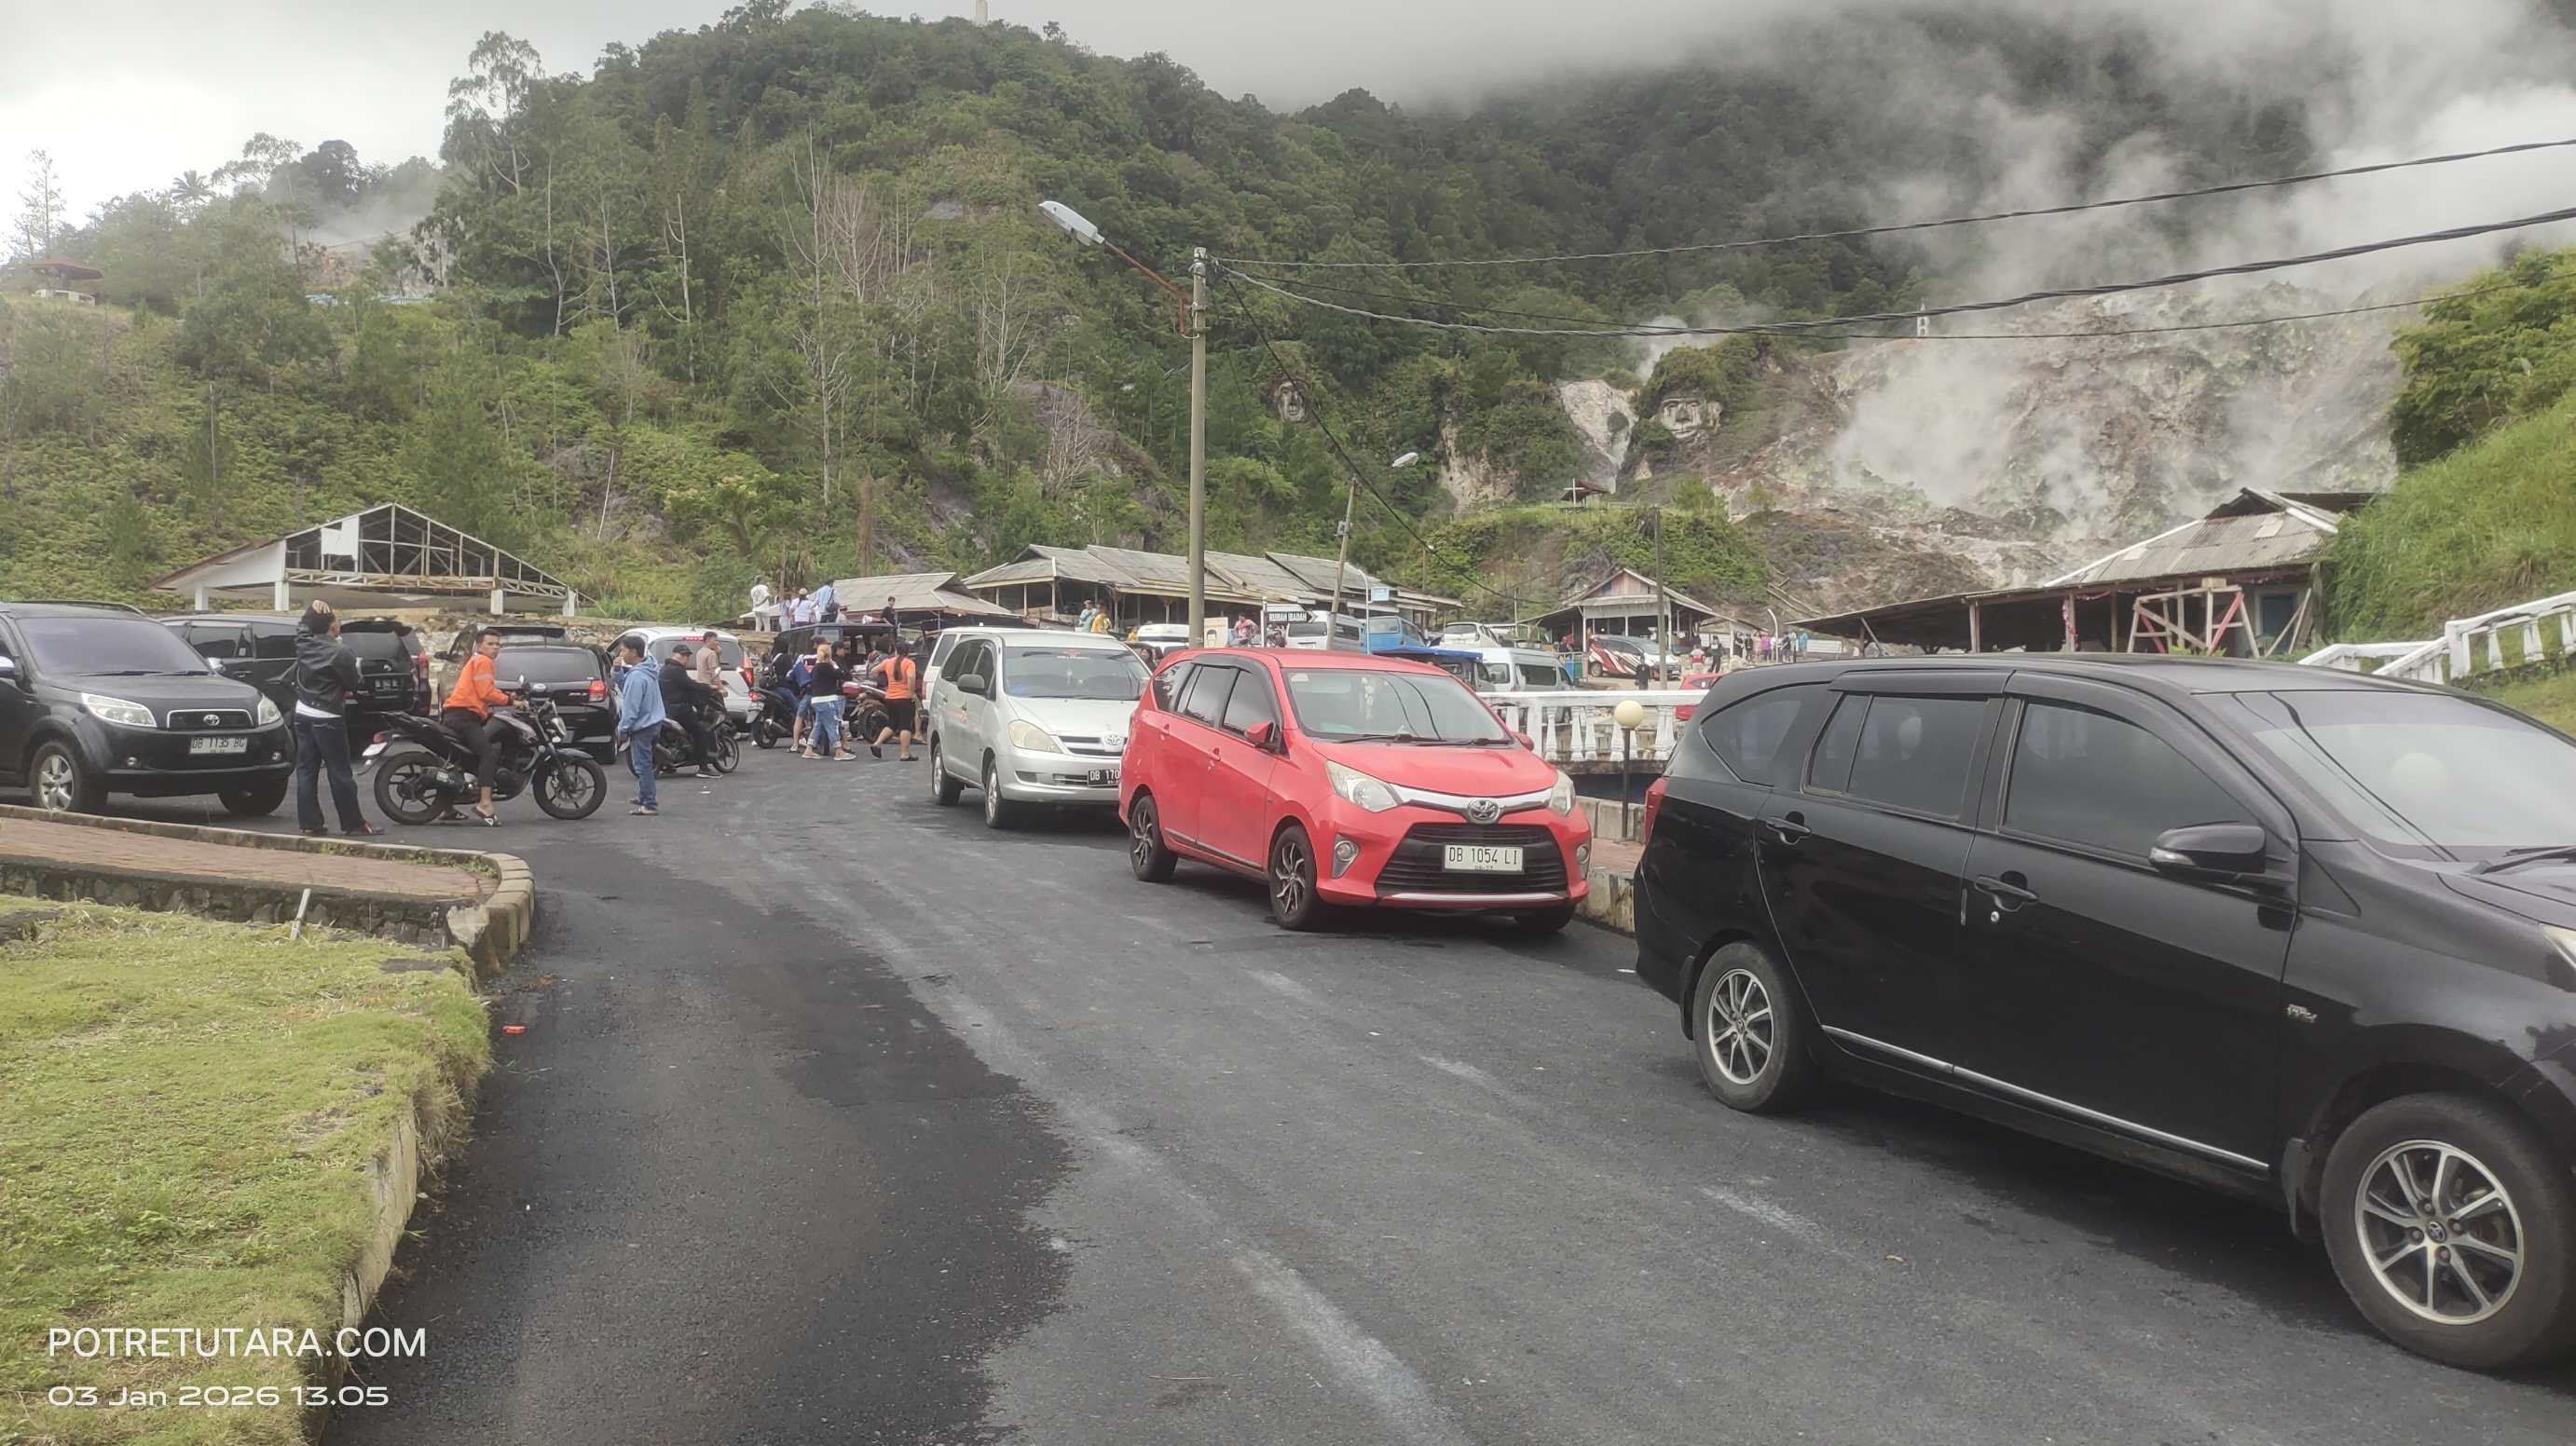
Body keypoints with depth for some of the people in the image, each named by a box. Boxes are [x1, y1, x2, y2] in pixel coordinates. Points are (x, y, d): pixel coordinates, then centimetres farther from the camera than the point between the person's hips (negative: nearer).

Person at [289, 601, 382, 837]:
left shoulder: (303, 643, 0)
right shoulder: (341, 653, -17)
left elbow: (304, 626, 22)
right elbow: (352, 683, -8)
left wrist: (313, 612, 5)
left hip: (303, 714, 6)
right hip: (328, 718, -6)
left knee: (306, 771, 8)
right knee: (340, 774, -1)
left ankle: (309, 822, 8)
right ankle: (354, 824, 3)